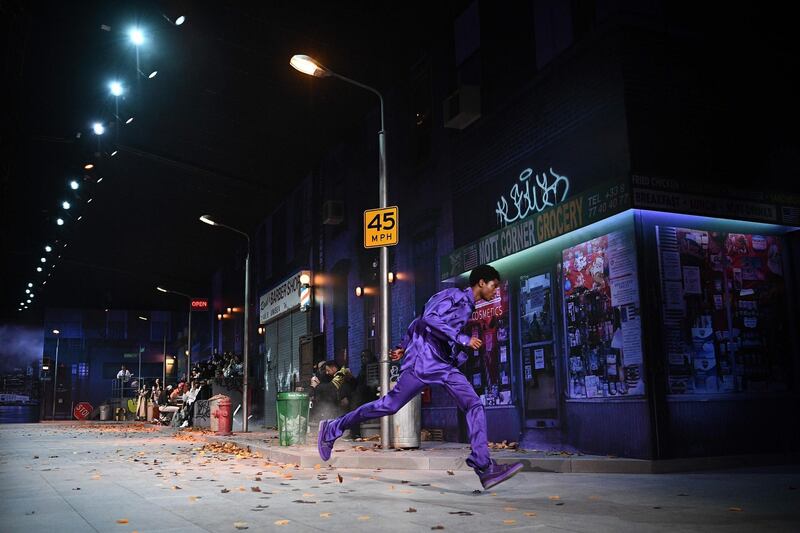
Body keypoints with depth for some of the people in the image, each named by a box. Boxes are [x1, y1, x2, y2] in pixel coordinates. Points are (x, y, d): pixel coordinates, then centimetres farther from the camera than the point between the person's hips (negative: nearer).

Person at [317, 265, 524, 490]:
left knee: (475, 405, -8)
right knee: (390, 405, -4)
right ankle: (332, 429, 12)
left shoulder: (466, 305, 20)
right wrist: (462, 340, -23)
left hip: (445, 365, 9)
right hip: (423, 361, -9)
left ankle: (484, 467, -14)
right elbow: (429, 319, -23)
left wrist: (404, 346, 26)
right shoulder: (455, 296, -7)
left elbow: (419, 321, 24)